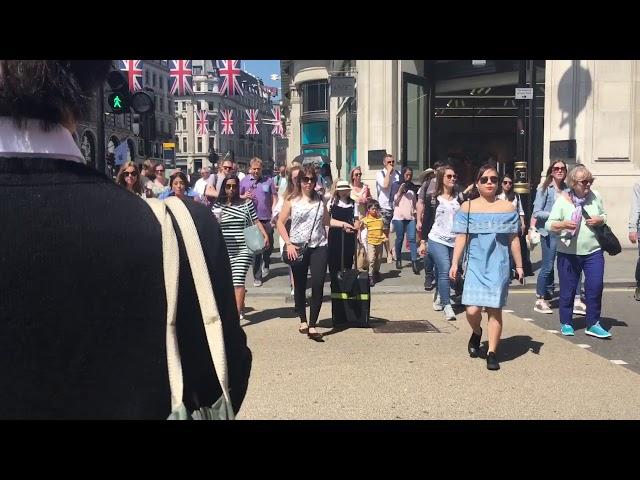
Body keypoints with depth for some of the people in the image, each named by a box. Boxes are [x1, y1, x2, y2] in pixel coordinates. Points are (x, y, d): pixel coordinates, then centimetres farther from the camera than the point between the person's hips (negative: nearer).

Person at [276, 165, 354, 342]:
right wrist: (288, 243, -9)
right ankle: (303, 320, 31)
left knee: (318, 285, -8)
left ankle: (312, 326, -2)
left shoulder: (320, 200, 8)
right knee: (300, 286, 10)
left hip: (318, 247, 1)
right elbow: (280, 223, 0)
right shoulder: (292, 200, -1)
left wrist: (343, 224, 7)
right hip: (298, 248, -1)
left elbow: (326, 220, 20)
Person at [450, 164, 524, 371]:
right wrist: (455, 264, -3)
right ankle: (476, 332, 27)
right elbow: (461, 238, 2)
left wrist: (519, 266, 6)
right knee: (472, 310, -8)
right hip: (475, 265, 0)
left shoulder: (507, 208, 4)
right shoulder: (467, 207, 3)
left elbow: (513, 239, 7)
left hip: (498, 266, 0)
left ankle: (492, 353, 13)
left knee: (494, 309, 1)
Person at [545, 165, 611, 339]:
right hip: (568, 253, -2)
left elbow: (604, 215, 18)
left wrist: (600, 220, -5)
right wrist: (563, 224, -28)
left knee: (595, 287, -3)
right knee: (568, 290, 6)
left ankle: (593, 324, 11)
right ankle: (566, 323, 22)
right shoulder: (562, 200, -6)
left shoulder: (595, 198, 4)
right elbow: (549, 225, -8)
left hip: (593, 252, 3)